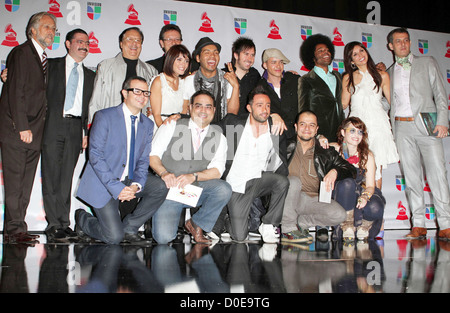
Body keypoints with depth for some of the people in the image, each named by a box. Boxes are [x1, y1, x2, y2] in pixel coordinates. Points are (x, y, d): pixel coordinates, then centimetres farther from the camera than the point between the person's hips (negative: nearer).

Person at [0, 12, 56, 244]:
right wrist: (22, 127, -17)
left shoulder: (44, 59, 19)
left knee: (26, 183, 7)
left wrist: (35, 128, 8)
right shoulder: (21, 53, -5)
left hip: (33, 131, 8)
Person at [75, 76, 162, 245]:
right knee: (114, 238, -14)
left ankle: (129, 227, -1)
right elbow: (95, 155, -15)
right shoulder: (105, 117, -9)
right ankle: (83, 219, 18)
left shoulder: (147, 125, 8)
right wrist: (117, 188, -23)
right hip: (103, 183, -5)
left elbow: (143, 160, 7)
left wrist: (136, 185, -15)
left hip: (130, 181, 6)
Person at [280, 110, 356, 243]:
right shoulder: (287, 146, 4)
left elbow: (351, 170, 7)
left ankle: (299, 222, -4)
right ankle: (287, 229, -19)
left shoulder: (325, 152, 7)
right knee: (294, 180, -34)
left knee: (339, 215, -24)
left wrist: (335, 171, -13)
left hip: (314, 199, 2)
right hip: (289, 199, -2)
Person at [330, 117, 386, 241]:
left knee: (375, 208, -33)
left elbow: (370, 185, -8)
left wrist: (365, 196, -30)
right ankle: (347, 225, -20)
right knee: (347, 183, -35)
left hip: (362, 193, 1)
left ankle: (362, 224, 1)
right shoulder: (335, 149, -4)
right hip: (339, 197, -1)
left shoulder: (367, 155, -3)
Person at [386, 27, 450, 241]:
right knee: (411, 177, 1)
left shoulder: (427, 63, 12)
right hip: (402, 128, 2)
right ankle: (418, 225, 5)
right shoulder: (389, 73, 18)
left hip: (426, 125, -2)